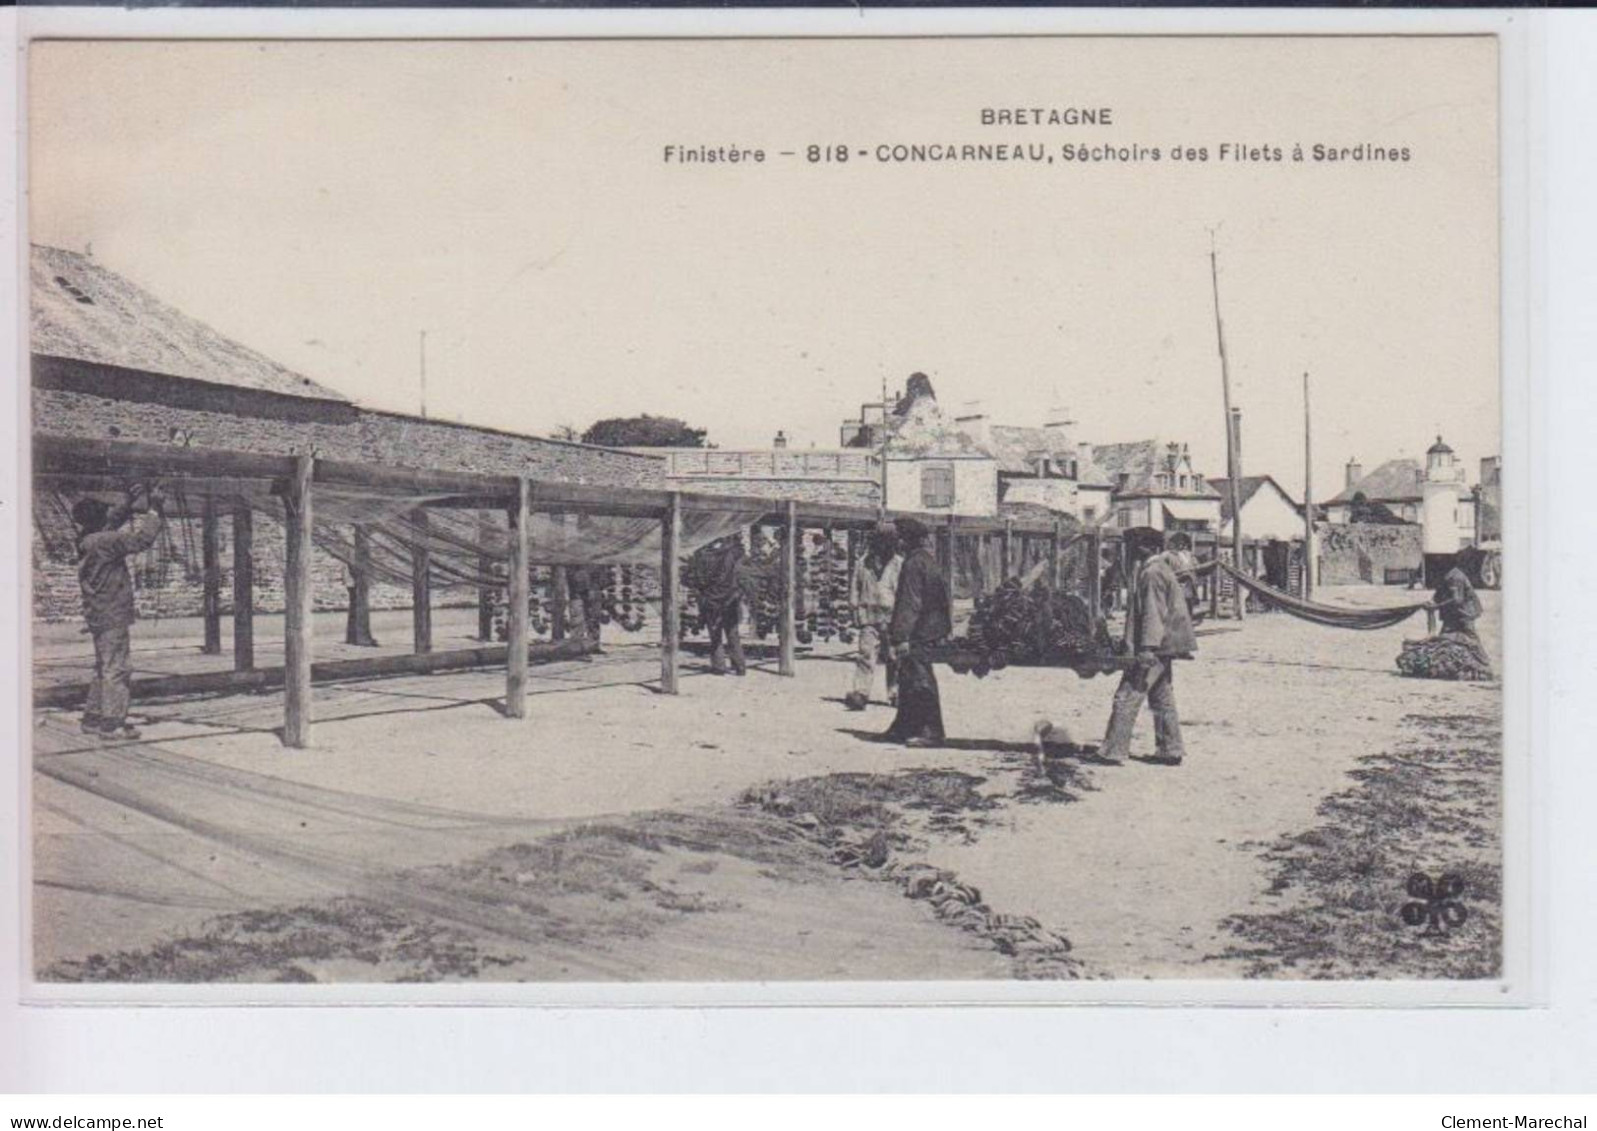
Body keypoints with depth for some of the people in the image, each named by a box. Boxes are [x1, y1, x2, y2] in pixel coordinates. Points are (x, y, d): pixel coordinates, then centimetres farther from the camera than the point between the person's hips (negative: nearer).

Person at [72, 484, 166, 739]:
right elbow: (141, 539, -24)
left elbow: (111, 521, 27)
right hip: (112, 615, -10)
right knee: (116, 669, -6)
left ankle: (93, 717, 22)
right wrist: (154, 511, -15)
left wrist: (128, 502, 20)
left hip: (99, 616, 10)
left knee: (104, 668, 17)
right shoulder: (101, 542, -19)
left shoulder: (88, 542, 8)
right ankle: (112, 722, -5)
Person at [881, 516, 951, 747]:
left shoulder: (914, 564, -16)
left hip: (918, 633, -10)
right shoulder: (930, 561, 15)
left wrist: (901, 637, -22)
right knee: (908, 680, 16)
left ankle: (930, 731, -2)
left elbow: (910, 603, -21)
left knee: (921, 681, -6)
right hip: (930, 630, 10)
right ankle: (905, 728, 24)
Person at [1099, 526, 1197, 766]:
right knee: (1162, 699, 13)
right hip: (1163, 646, 11)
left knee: (1127, 697, -8)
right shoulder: (1162, 569, 18)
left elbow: (1154, 613, -21)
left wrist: (1147, 647, -24)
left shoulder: (1152, 573, -14)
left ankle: (1113, 750, -8)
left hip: (1154, 647, -11)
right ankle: (1170, 750, 16)